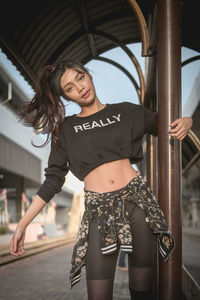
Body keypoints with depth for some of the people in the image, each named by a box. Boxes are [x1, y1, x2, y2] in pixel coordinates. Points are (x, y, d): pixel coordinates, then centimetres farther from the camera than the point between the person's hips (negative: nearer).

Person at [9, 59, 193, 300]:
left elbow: (165, 125, 23)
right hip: (98, 210, 0)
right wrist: (22, 225, 3)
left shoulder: (126, 112, 12)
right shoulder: (65, 130, 12)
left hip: (137, 199, 1)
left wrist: (185, 122, -2)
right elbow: (53, 180, 9)